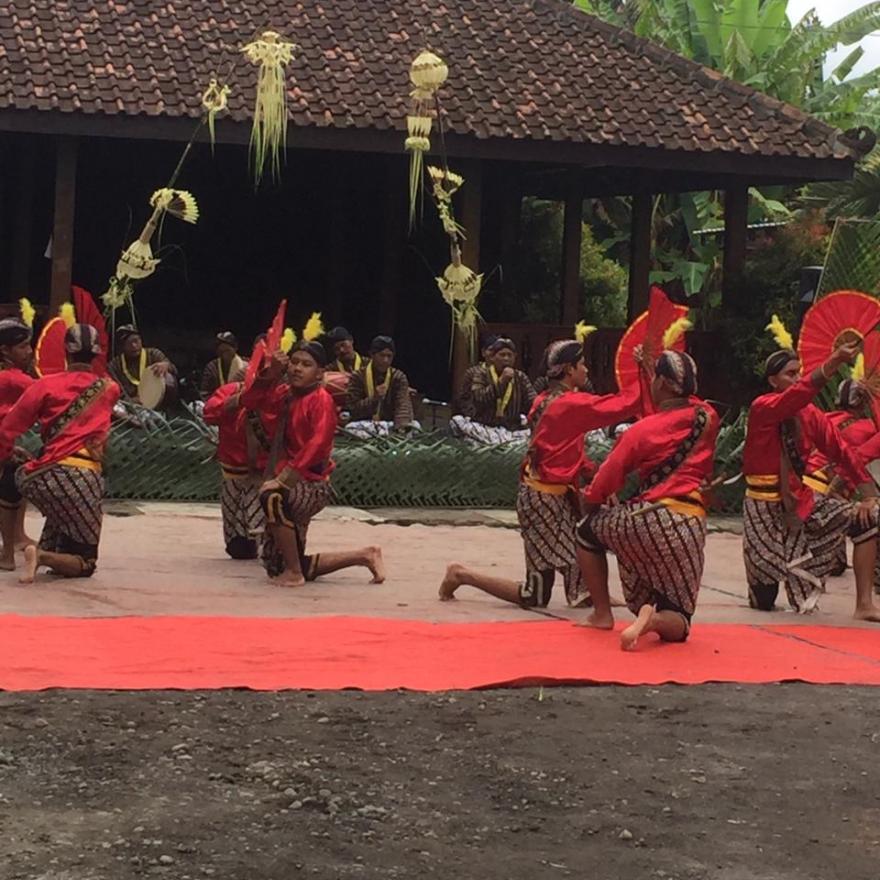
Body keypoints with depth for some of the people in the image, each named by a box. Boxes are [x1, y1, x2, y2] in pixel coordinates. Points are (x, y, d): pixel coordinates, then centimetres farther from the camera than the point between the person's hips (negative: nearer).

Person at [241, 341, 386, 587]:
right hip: (291, 486, 9)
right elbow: (249, 401, 12)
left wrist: (283, 478, -31)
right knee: (275, 566, 13)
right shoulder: (285, 394, 10)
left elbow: (318, 444, -25)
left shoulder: (321, 399, -12)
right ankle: (364, 556, 26)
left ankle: (294, 573, -23)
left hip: (312, 485, -9)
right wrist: (271, 373, -1)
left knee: (271, 499, -41)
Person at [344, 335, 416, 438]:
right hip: (364, 425, -1)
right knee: (351, 428, -35)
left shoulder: (399, 377, 3)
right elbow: (353, 410, -6)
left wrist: (402, 426, -36)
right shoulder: (358, 377, 0)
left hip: (390, 425, 1)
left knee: (414, 425, -27)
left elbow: (403, 405, -14)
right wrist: (374, 398, -22)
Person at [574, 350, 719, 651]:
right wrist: (653, 367, 38)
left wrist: (590, 505, 19)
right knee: (677, 624, 11)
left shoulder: (643, 429, -4)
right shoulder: (707, 418, 7)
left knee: (587, 531, 29)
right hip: (691, 526, 3)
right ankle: (655, 620, -26)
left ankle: (602, 614, 20)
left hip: (649, 517, -3)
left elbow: (609, 476, -1)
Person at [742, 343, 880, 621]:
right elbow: (798, 395, -35)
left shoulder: (810, 413, 0)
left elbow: (840, 450, 0)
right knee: (763, 603, -1)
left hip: (799, 499, 5)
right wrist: (834, 362, -49)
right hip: (766, 506, -5)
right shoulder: (761, 409, -16)